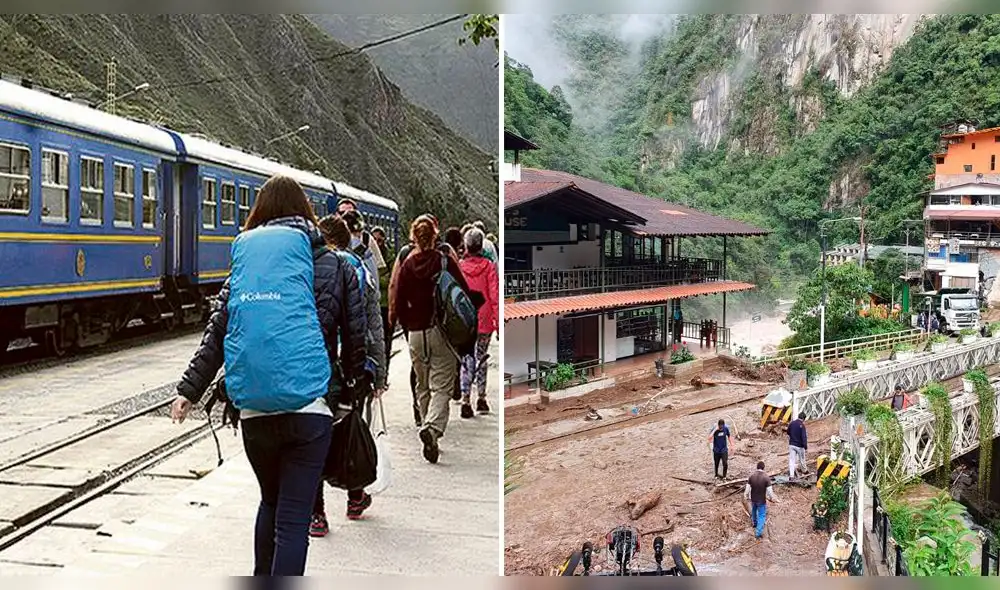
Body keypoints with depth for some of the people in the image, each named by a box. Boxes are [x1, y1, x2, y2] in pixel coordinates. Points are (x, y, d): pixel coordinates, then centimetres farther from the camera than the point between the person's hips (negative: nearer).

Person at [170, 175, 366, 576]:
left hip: (254, 411, 3)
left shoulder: (244, 263, 8)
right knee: (293, 517, 1)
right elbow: (355, 339, 7)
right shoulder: (334, 266, 4)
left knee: (270, 502, 24)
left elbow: (216, 333, 4)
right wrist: (353, 389, 20)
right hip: (309, 407, -3)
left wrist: (189, 389, 8)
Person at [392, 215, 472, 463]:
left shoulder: (407, 265, -1)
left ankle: (427, 427, 24)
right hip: (442, 331, -3)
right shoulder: (445, 261, -7)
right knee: (441, 386, -2)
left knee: (422, 387, 17)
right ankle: (432, 428, -23)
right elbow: (464, 293, -6)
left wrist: (410, 326, 13)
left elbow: (398, 303, -1)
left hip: (416, 334, 3)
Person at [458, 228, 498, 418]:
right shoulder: (489, 266, -6)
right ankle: (481, 399, 21)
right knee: (481, 358, 15)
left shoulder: (458, 267, -5)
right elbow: (495, 296, -6)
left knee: (467, 360, 5)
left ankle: (465, 400, -4)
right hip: (484, 321, 0)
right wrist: (498, 321, 1)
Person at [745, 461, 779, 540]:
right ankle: (758, 533, 14)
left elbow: (747, 488, -9)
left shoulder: (751, 476, -15)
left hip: (753, 499, 3)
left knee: (753, 511, 31)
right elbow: (769, 490, -21)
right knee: (761, 516, 13)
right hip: (762, 501, -3)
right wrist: (773, 498, -2)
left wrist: (745, 496, 8)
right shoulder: (766, 477, -24)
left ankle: (754, 523, 55)